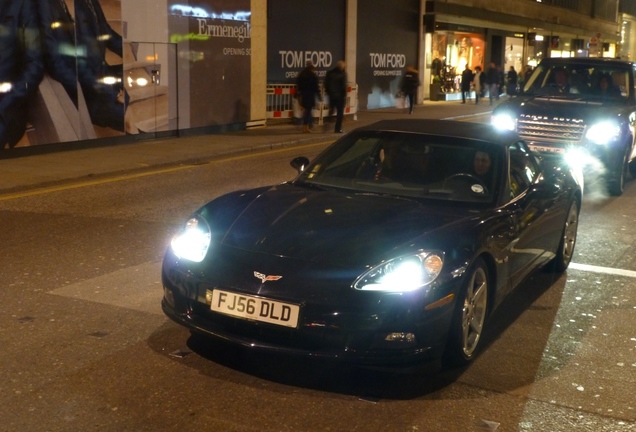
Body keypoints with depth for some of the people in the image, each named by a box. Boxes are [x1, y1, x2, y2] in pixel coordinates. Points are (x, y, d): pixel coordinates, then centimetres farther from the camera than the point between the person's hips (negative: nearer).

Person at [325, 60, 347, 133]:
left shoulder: (329, 73, 5)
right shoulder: (342, 74, -11)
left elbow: (326, 84, 6)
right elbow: (344, 85, -15)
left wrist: (328, 93, 12)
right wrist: (344, 95, -6)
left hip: (331, 95, 5)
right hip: (340, 95, -5)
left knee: (331, 111, 16)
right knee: (340, 112, 3)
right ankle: (338, 129, 3)